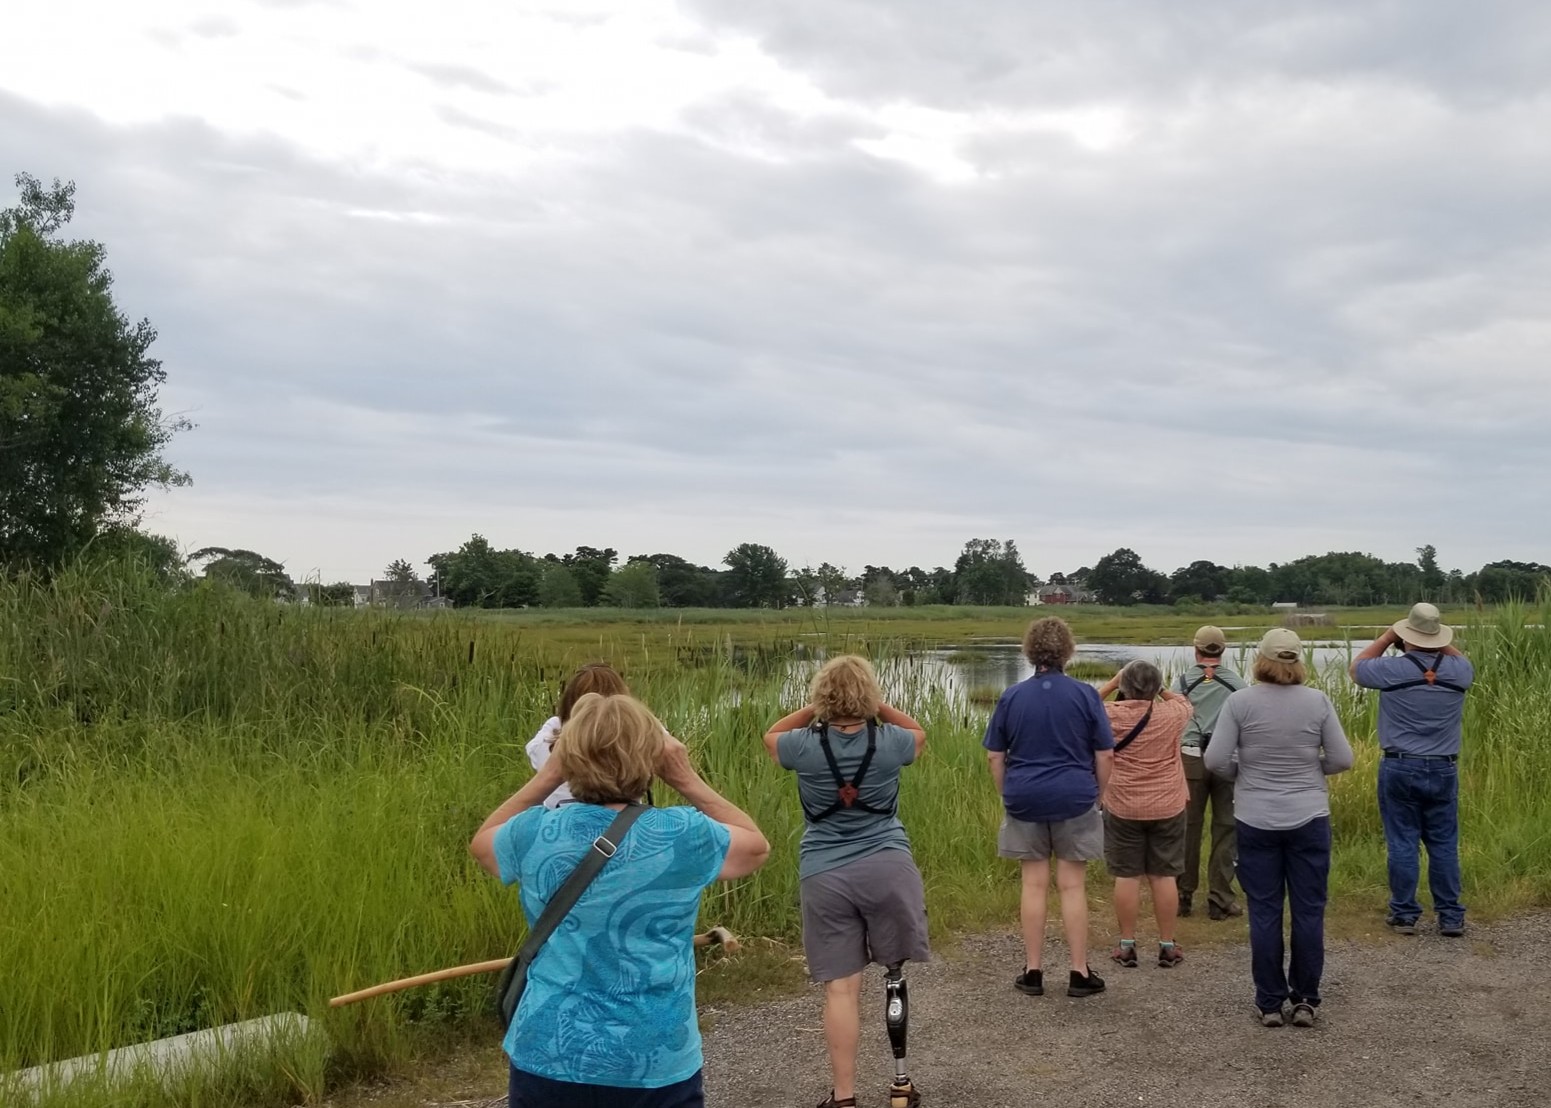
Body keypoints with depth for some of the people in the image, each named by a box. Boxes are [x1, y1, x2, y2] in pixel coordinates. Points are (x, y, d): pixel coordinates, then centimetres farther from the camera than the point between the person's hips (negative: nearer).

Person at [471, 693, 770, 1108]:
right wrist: (686, 778, 3)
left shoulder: (536, 834, -7)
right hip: (656, 1067, -1)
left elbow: (481, 842, 17)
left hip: (549, 1060, 2)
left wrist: (547, 776, 8)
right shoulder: (683, 834, -12)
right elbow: (757, 846, 10)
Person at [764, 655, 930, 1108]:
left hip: (824, 876, 0)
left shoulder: (805, 746, -4)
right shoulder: (889, 741, -3)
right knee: (894, 973, 15)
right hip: (887, 867, 1)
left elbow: (771, 736, 20)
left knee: (840, 987, 1)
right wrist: (879, 707, 16)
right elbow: (919, 733, 21)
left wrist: (814, 709, 14)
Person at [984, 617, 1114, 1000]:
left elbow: (994, 756, 3)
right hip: (1074, 799, -1)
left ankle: (1033, 971, 13)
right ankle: (1080, 973, 11)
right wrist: (1098, 793, 10)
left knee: (1034, 884, 8)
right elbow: (1105, 756, -4)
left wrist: (1007, 795, 14)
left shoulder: (1012, 696, -1)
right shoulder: (1085, 694, -6)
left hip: (1025, 799, 1)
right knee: (1073, 886, 5)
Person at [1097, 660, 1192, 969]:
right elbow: (1185, 703, 15)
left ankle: (1127, 945, 11)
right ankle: (1167, 946, 14)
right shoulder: (1171, 714, -9)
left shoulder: (1111, 716, -10)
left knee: (1126, 876, 5)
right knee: (1164, 876, 7)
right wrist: (1161, 688, 14)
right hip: (1167, 807, 1)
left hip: (1122, 808, 0)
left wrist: (1111, 684, 10)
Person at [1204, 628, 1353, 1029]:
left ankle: (1270, 1004, 13)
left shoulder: (1240, 702, -8)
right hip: (1308, 818, 1)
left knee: (1264, 912, 7)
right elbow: (1342, 759, -2)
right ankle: (1305, 1001, 15)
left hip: (1256, 821, 0)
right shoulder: (1318, 701, -5)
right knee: (1308, 910, 9)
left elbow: (1215, 759, -10)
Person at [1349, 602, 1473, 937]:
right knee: (1445, 845, 9)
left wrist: (1386, 639, 14)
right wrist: (1440, 644, 17)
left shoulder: (1391, 669, -12)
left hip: (1400, 769, -2)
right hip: (1444, 770, 2)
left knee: (1402, 844, 5)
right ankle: (1451, 917, 13)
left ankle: (1404, 914, 10)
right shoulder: (1458, 670, -3)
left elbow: (1357, 667, 10)